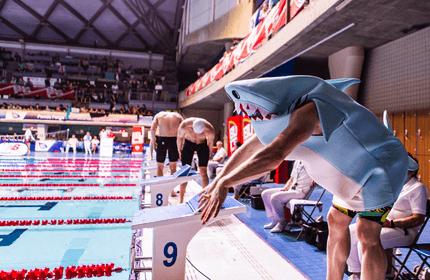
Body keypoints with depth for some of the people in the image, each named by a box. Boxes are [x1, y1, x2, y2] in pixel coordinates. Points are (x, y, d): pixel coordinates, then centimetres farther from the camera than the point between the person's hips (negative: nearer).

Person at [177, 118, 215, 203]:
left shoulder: (210, 130, -31)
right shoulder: (184, 126, -32)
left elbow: (211, 141, -8)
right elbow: (179, 137, -9)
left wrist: (209, 153, 8)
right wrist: (179, 150, 5)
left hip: (202, 145, 0)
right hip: (188, 144, 0)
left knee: (203, 172, -11)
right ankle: (180, 201, 3)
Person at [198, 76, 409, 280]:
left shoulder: (306, 112, -35)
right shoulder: (282, 113, -3)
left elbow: (273, 156, -47)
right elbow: (248, 149, 2)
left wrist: (224, 183, -40)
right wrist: (217, 181, 0)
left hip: (381, 165, -9)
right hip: (359, 170, 9)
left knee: (367, 235, -13)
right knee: (336, 221, 12)